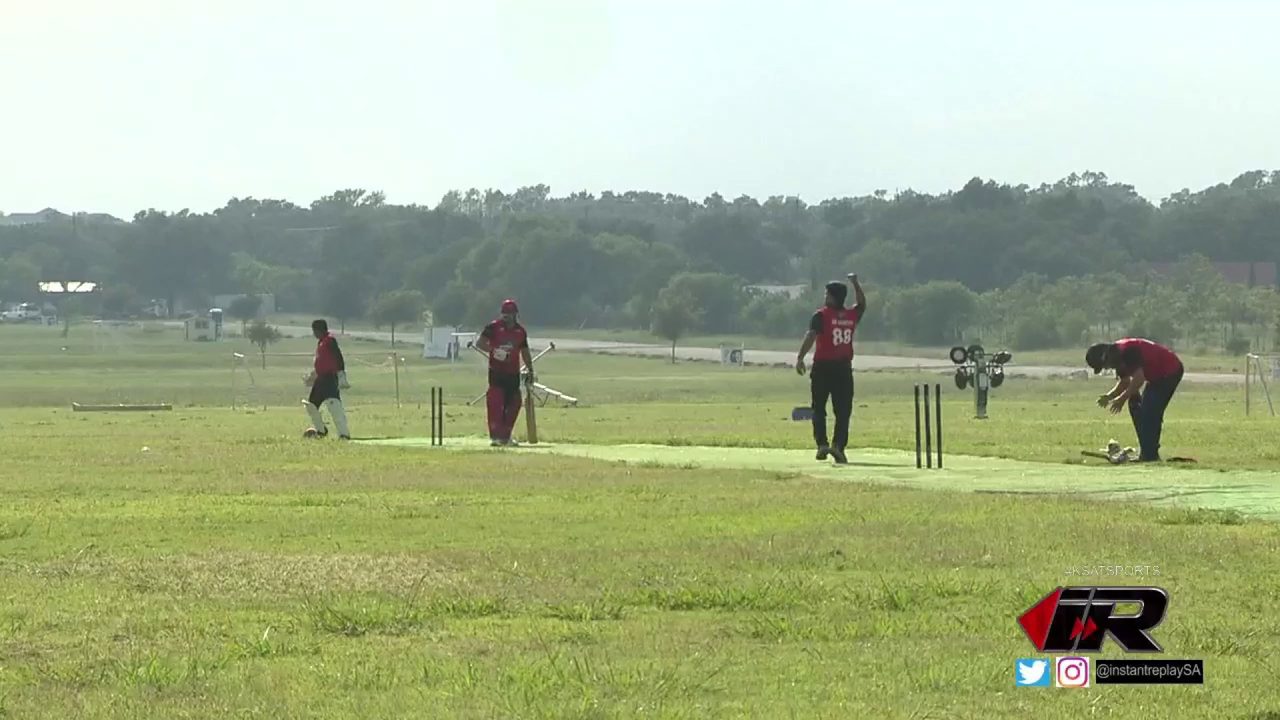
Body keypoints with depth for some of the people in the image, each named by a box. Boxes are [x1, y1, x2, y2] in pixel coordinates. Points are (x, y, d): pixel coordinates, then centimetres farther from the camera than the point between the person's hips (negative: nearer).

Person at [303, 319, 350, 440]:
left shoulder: (330, 341, -10)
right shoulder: (320, 342, 18)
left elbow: (338, 358, -16)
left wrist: (341, 375, -23)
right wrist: (312, 376, 33)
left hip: (330, 378, -10)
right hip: (320, 379, 10)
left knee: (334, 405, -21)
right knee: (311, 405, 16)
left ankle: (344, 434, -25)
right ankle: (320, 430, 33)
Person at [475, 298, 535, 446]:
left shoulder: (520, 331, 12)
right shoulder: (494, 327, -3)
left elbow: (525, 352, 21)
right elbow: (479, 342, -8)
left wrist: (530, 370, 18)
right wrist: (493, 350, -23)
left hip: (513, 373, 5)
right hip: (496, 371, -5)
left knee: (514, 404, 7)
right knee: (496, 403, -11)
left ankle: (505, 436, 17)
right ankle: (495, 436, -11)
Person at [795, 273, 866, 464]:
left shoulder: (821, 315, -7)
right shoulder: (852, 315, 6)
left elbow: (811, 335, -20)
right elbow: (862, 304, 28)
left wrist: (800, 358, -24)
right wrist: (855, 284, 35)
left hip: (823, 367, -3)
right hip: (844, 368, 3)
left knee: (819, 408, 8)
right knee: (843, 411, 5)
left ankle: (822, 443, -5)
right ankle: (838, 445, -7)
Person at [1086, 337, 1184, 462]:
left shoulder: (1126, 350, -26)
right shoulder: (1118, 358, 6)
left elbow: (1139, 378, -30)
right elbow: (1124, 383, 14)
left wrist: (1123, 398, -24)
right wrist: (1109, 396, -2)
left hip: (1170, 370, -11)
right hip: (1157, 375, 11)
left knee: (1150, 412, -14)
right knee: (1136, 406, 11)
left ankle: (1149, 455, -12)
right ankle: (1148, 453, 15)